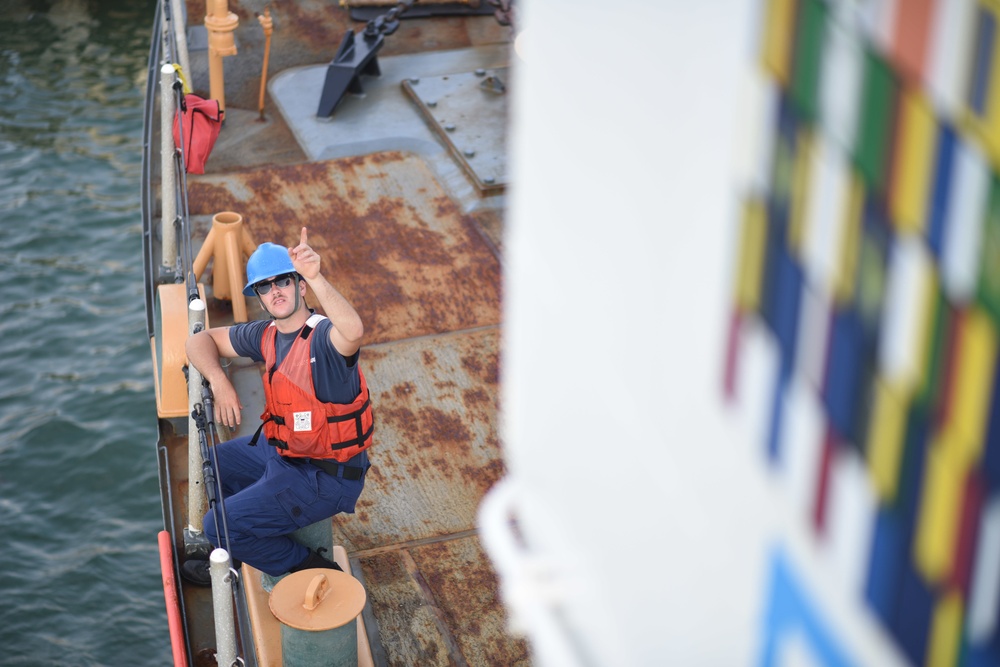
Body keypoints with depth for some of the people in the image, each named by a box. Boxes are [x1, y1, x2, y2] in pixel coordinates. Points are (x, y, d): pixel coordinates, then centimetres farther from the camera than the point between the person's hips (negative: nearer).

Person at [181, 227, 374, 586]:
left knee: (220, 527, -11)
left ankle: (310, 569, 5)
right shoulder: (268, 334, 0)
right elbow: (201, 340, 11)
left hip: (325, 478, -9)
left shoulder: (323, 337, -26)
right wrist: (219, 382, -9)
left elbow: (354, 331, -51)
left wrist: (316, 278, -63)